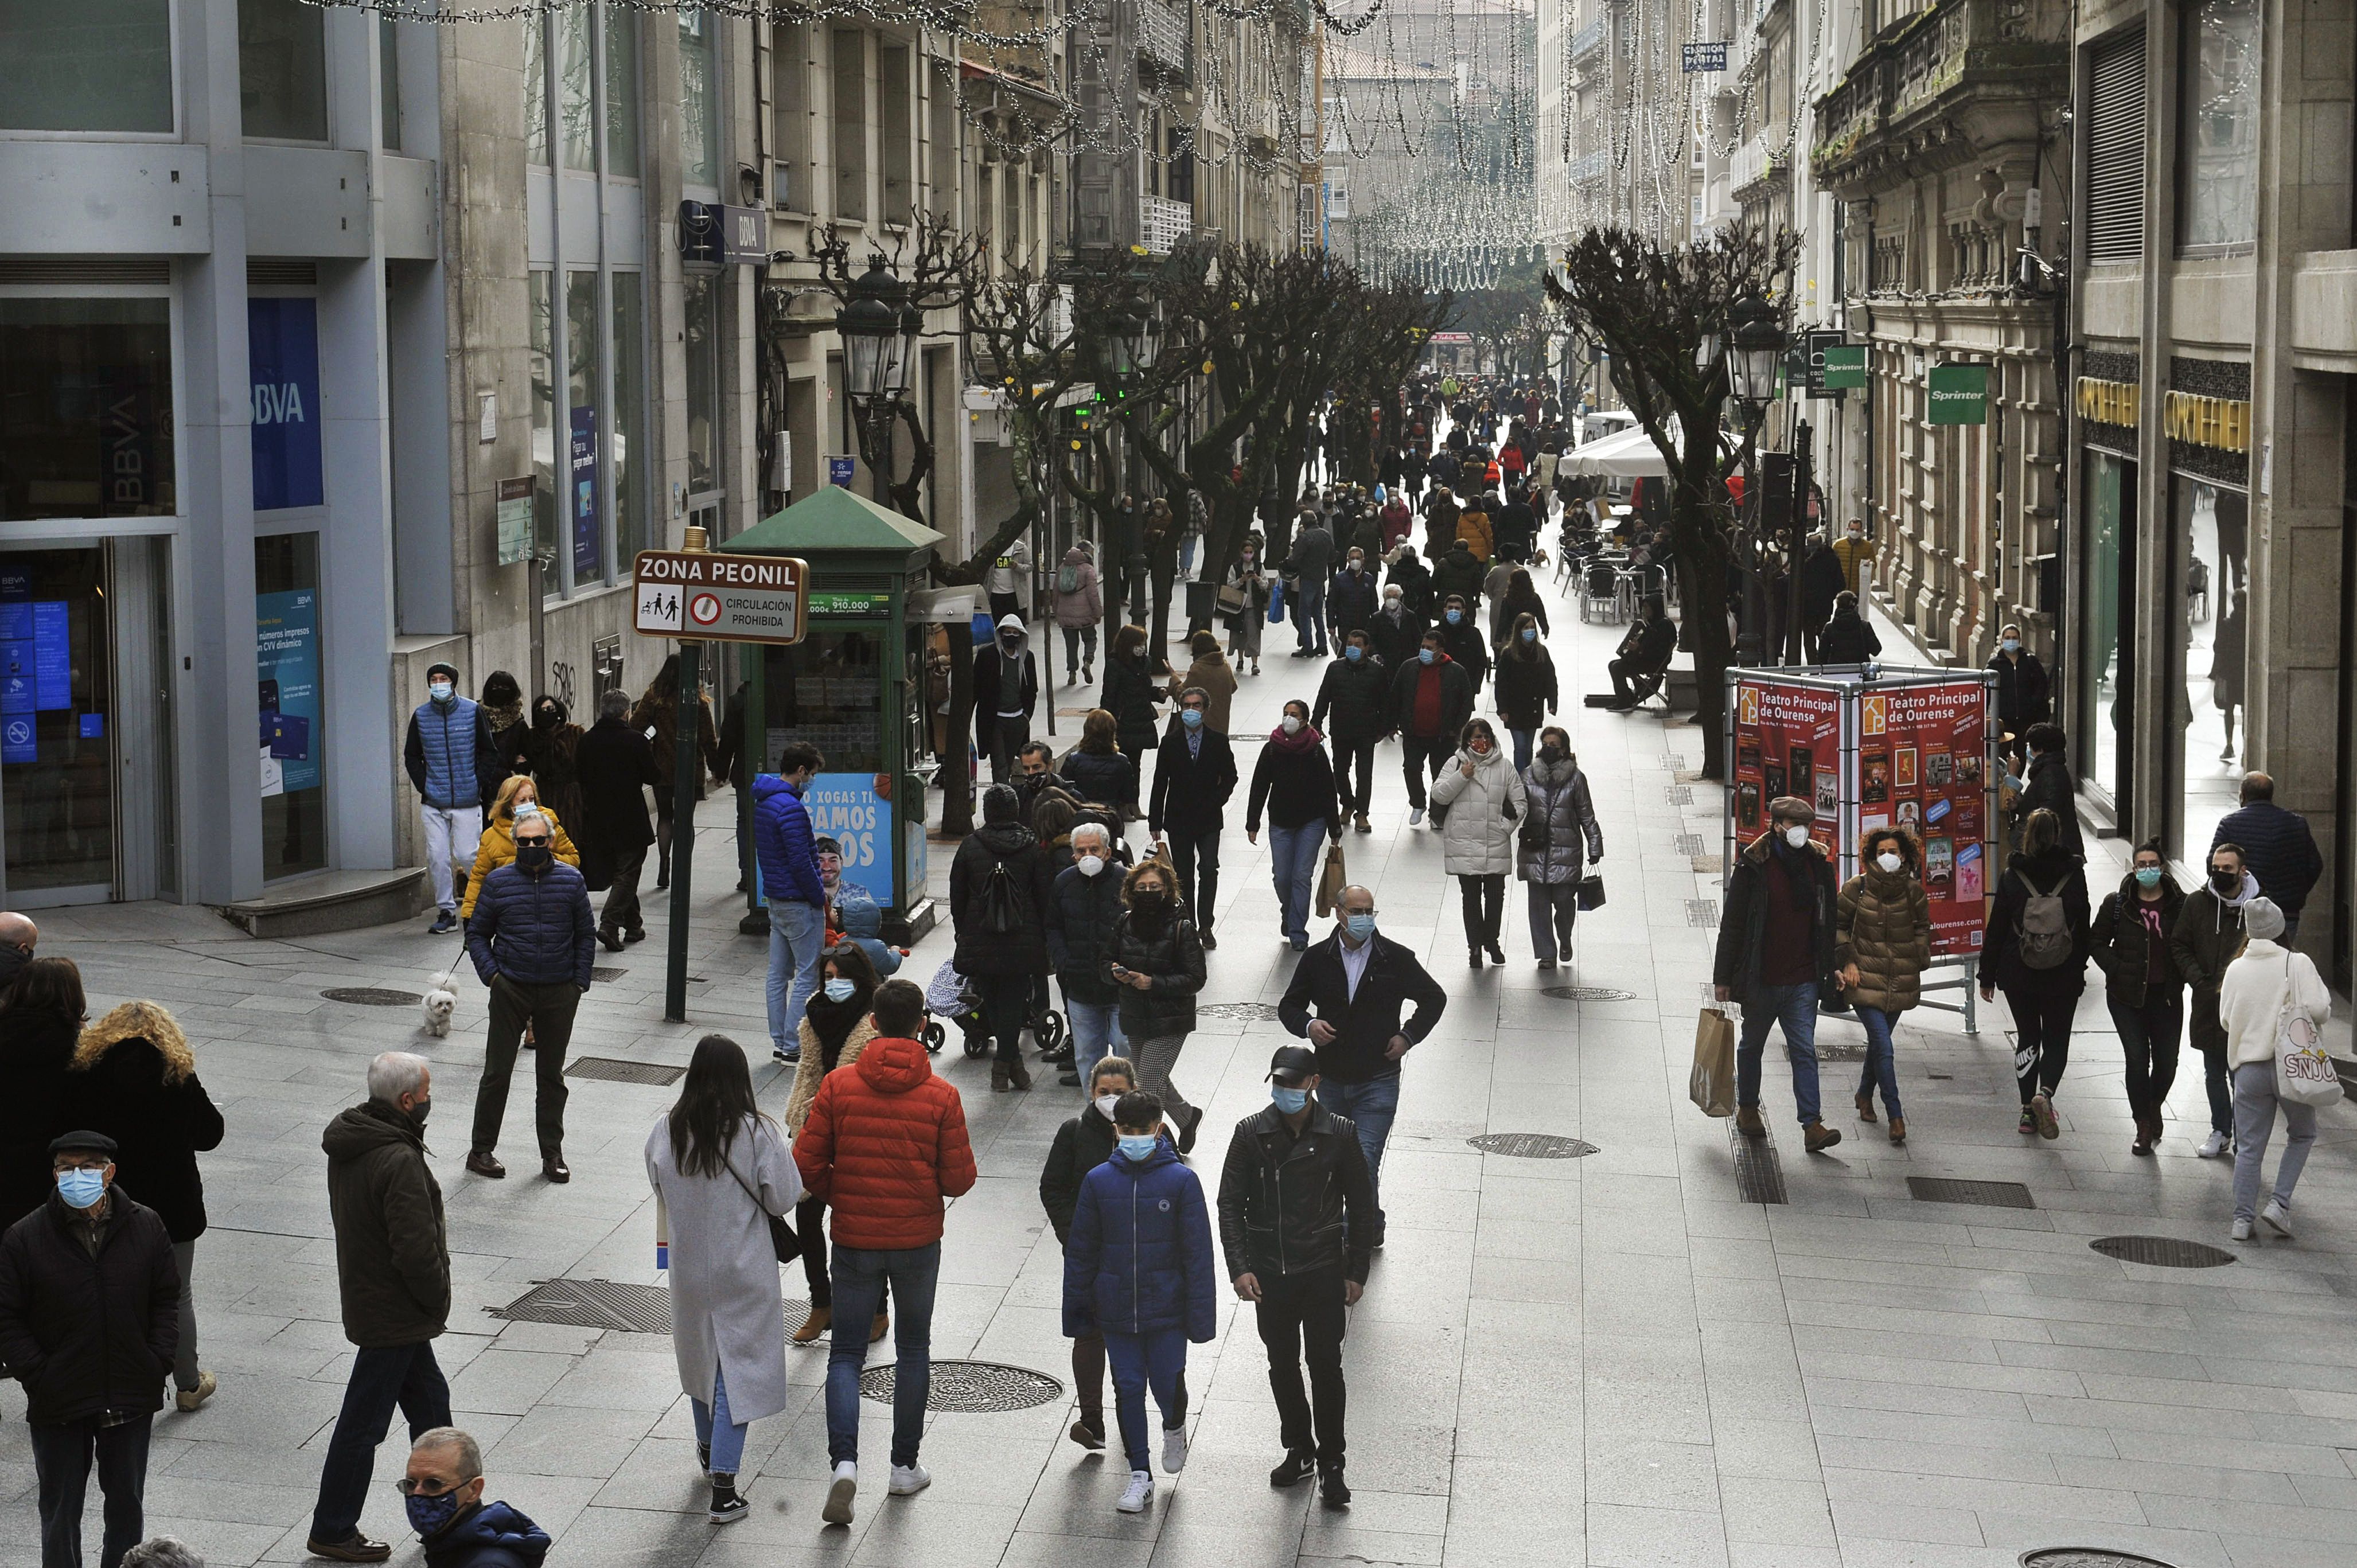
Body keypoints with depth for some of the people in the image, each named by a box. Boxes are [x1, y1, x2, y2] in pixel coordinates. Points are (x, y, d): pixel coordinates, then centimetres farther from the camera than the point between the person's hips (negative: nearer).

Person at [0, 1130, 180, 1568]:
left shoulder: (146, 1227, -2)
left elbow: (166, 1300, 6)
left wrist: (158, 1362, -5)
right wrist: (38, 1376, -13)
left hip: (132, 1399, 2)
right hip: (59, 1403, -2)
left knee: (127, 1503, 16)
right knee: (60, 1508, 9)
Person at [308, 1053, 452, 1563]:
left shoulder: (349, 1141, 2)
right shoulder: (399, 1162, -28)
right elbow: (415, 1248, -28)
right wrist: (437, 1301, -9)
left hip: (364, 1290, 10)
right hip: (394, 1315, -10)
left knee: (430, 1401, 21)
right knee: (363, 1423, 3)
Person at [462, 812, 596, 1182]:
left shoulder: (571, 881, 2)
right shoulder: (498, 882, -1)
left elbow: (586, 934, 9)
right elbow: (477, 933, 8)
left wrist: (579, 982, 2)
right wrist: (491, 974, -5)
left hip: (559, 994, 1)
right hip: (511, 989, -1)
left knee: (552, 1075, 9)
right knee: (497, 1071, 0)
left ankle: (552, 1154, 17)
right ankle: (481, 1150, 11)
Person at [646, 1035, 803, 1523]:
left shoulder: (667, 1131, -9)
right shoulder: (757, 1133, -19)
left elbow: (659, 1189, 5)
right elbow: (783, 1198, -13)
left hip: (688, 1267, 4)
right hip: (744, 1272, -4)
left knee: (701, 1356, 25)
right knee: (737, 1369, 2)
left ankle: (709, 1447, 47)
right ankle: (723, 1490, -3)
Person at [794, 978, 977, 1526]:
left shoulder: (838, 1086, -9)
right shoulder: (940, 1096, -11)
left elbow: (807, 1166, -9)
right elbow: (960, 1179, -9)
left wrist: (842, 1198, 9)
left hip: (854, 1239, 0)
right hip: (918, 1240, 0)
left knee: (846, 1353, 8)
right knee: (914, 1348, 18)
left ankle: (844, 1462, -11)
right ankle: (905, 1466, 24)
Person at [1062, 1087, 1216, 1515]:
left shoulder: (1181, 1181, -8)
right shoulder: (1098, 1181, -2)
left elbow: (1197, 1252, -5)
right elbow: (1080, 1252, 6)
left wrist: (1201, 1315, -7)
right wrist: (1078, 1315, 7)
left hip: (1166, 1307, -2)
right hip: (1116, 1311, 2)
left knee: (1167, 1384, 2)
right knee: (1128, 1388, 6)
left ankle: (1174, 1428, 37)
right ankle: (1140, 1476, 20)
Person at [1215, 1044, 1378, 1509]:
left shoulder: (1339, 1135, -7)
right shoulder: (1251, 1134, -6)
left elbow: (1361, 1208, 1)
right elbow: (1230, 1204, -2)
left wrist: (1357, 1273, 1)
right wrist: (1239, 1268, -11)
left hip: (1324, 1270, -2)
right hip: (1269, 1273, 2)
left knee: (1326, 1365, -1)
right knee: (1282, 1366, 12)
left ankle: (1331, 1462, 11)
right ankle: (1299, 1451, 29)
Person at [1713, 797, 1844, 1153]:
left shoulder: (1818, 864, 3)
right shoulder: (1753, 867, -9)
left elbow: (1827, 923, 12)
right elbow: (1732, 924, -6)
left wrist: (1828, 970, 12)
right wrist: (1723, 977, -6)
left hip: (1804, 980, 2)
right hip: (1761, 979, -2)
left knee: (1805, 1050, -3)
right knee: (1753, 1044, 15)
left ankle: (1812, 1126, -7)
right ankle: (1747, 1108, 34)